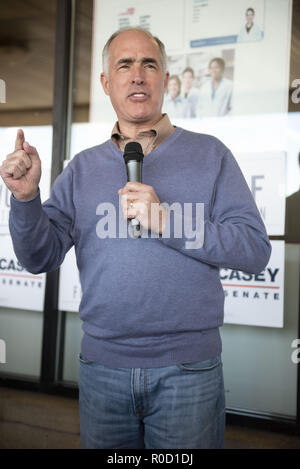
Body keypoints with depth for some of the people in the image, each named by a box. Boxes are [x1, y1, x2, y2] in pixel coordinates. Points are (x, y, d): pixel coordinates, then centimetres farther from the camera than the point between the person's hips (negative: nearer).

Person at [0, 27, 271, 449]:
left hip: (188, 368, -2)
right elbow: (40, 257, 3)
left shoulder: (209, 155, 0)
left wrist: (166, 221, -19)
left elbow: (255, 249, -8)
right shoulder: (83, 168, 8)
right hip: (102, 364, 3)